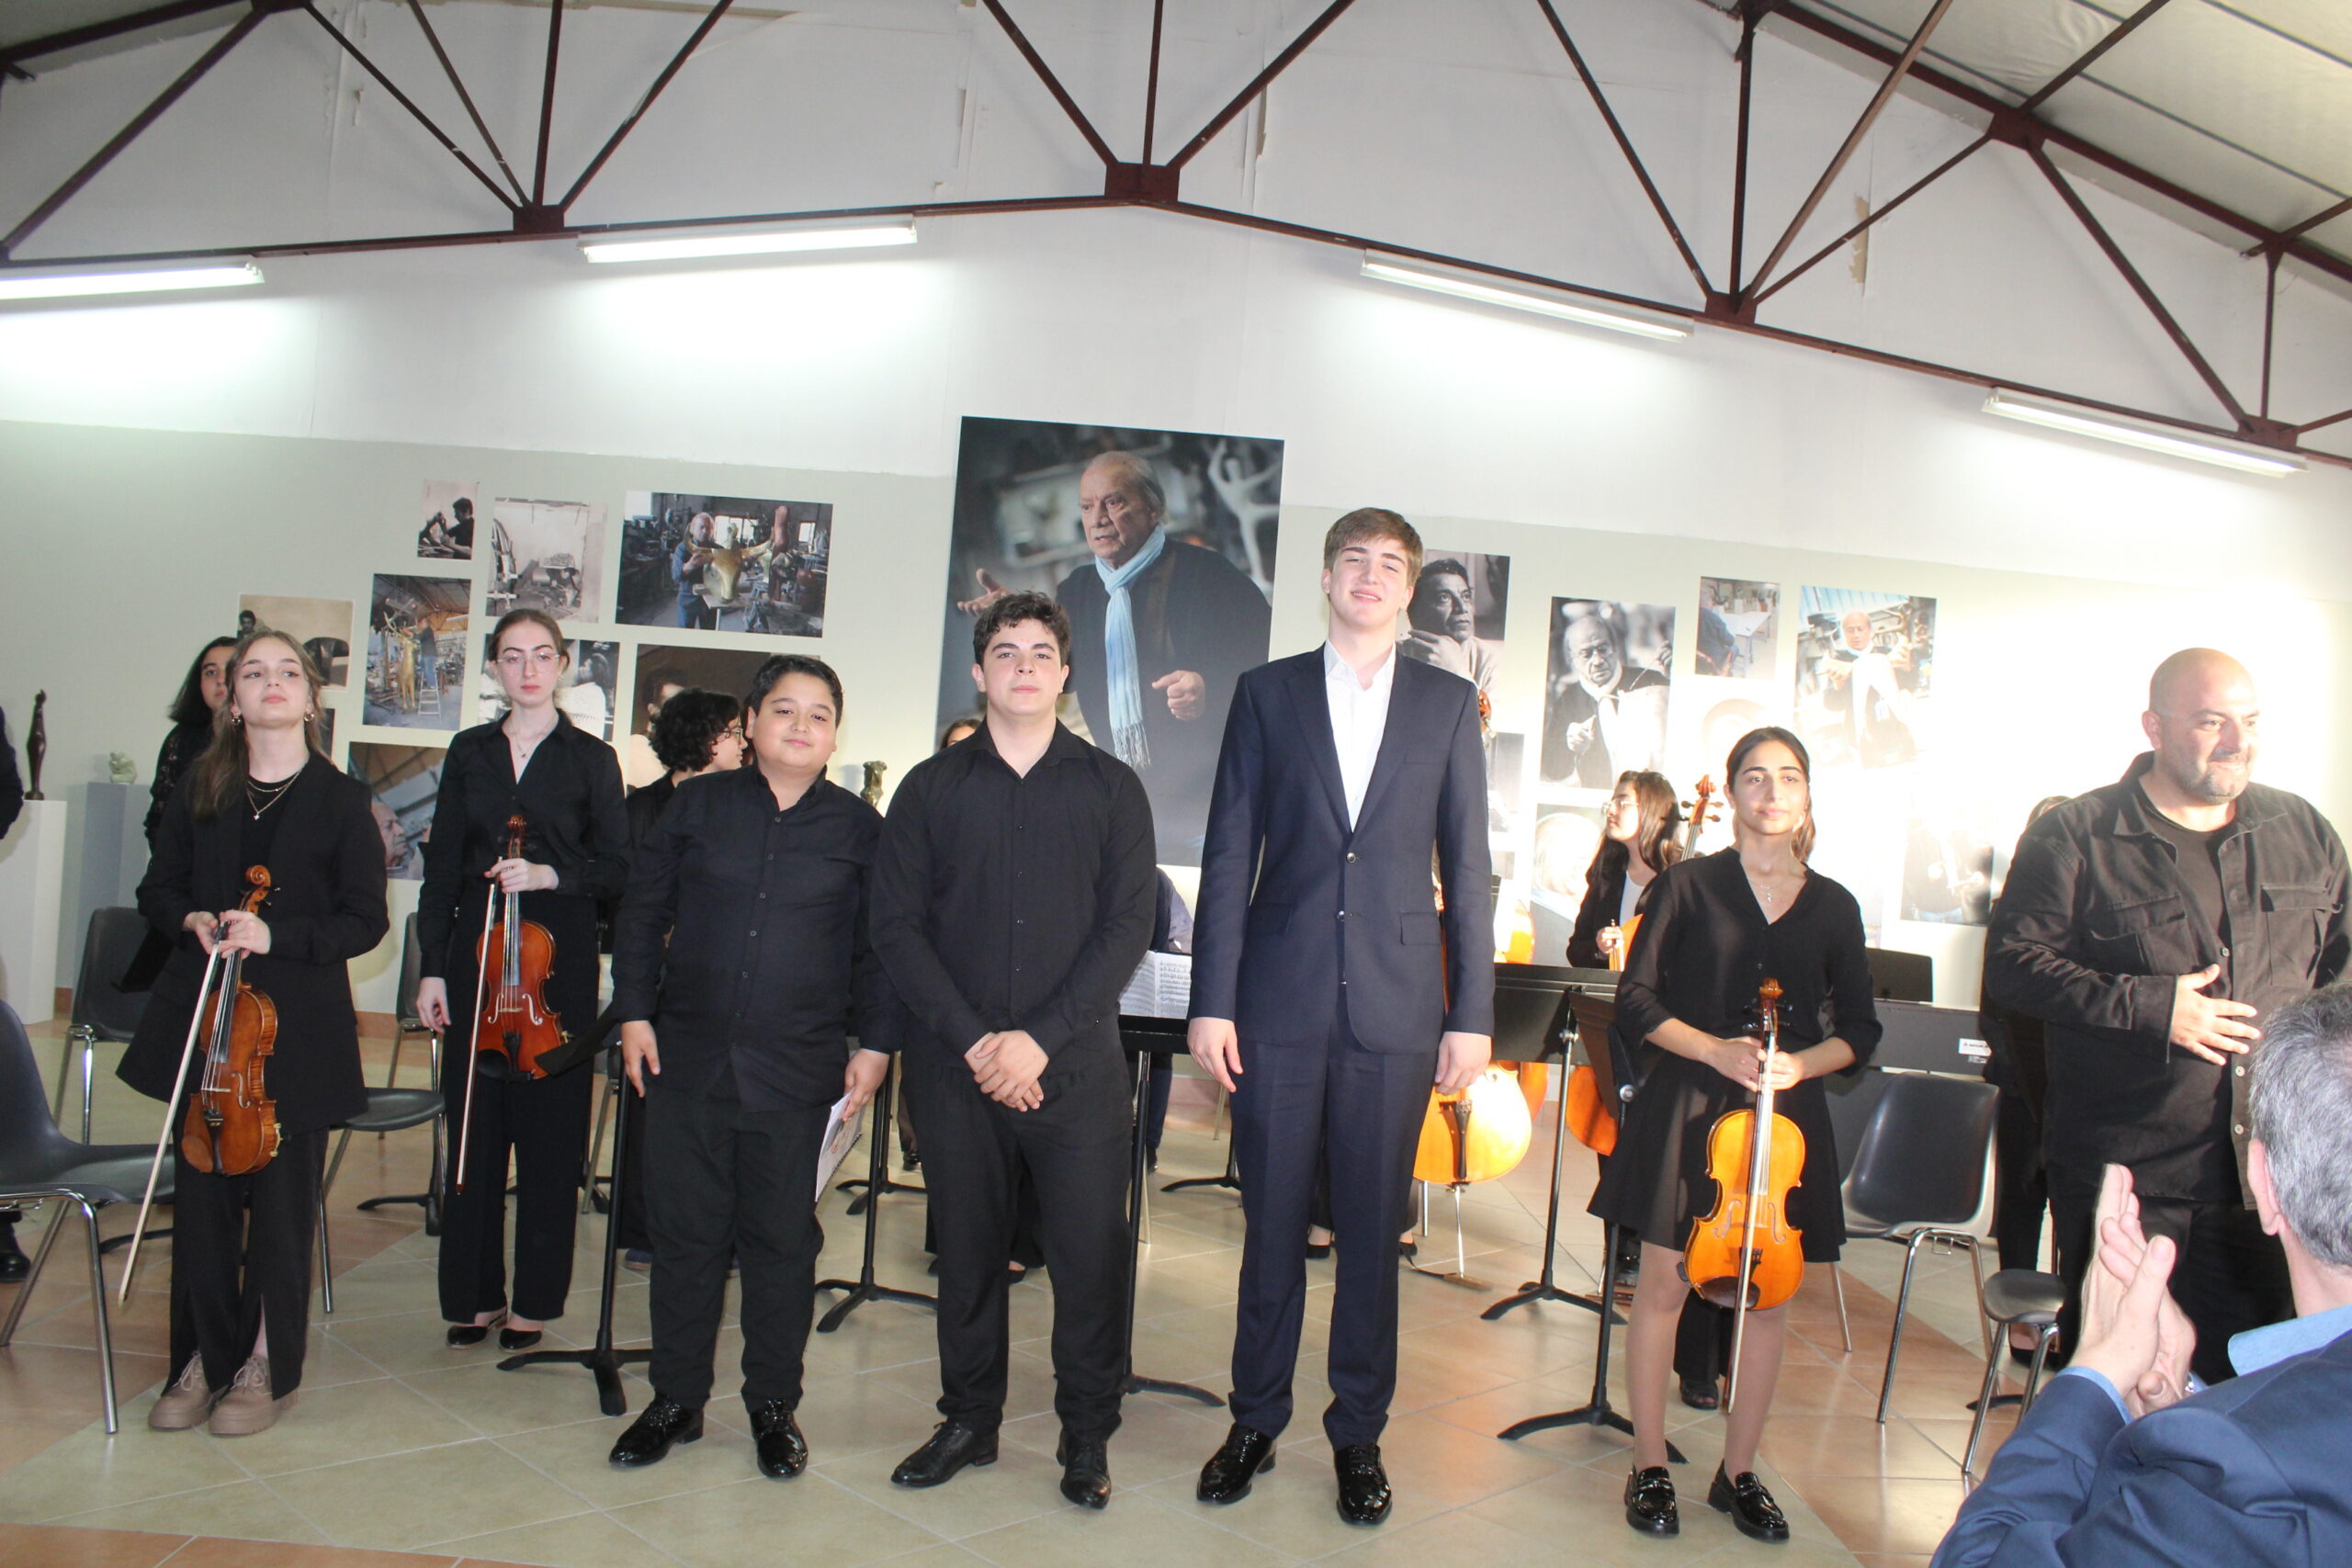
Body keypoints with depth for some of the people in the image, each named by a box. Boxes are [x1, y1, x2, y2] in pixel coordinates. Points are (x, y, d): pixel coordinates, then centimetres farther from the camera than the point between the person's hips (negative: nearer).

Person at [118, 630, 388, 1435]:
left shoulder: (340, 799, -3)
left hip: (297, 1026, -3)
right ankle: (204, 1359, 22)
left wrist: (278, 935, -19)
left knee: (282, 1197, 3)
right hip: (201, 1018, 3)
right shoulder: (201, 789, 7)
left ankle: (269, 1365, 18)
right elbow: (158, 889, 14)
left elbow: (365, 920, -4)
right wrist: (192, 920, -8)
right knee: (203, 1194, 7)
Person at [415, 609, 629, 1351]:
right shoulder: (470, 752, 11)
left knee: (550, 1131, 1)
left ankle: (533, 1300, 12)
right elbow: (442, 865, 9)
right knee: (473, 1128, 5)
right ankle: (474, 1294, 17)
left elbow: (615, 868, 0)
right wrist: (432, 967, 3)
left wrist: (550, 873, -19)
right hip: (475, 957, 2)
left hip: (557, 963, -2)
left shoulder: (592, 759, 3)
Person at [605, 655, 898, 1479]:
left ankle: (774, 1404, 22)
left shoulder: (858, 827, 3)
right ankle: (677, 1397, 24)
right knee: (685, 1230, 9)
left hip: (797, 1070, -1)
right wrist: (635, 1011, 2)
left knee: (782, 1238, 7)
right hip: (688, 1061, 1)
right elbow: (642, 910, 9)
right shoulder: (698, 805, 5)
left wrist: (875, 1043, -1)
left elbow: (878, 946, 5)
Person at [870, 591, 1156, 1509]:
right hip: (955, 1064, 1)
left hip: (1076, 1065, -1)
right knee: (967, 1249, 10)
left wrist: (1041, 1037, -12)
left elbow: (1128, 927, -2)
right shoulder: (932, 787, 7)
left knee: (1091, 1252, 1)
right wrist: (973, 1040, -10)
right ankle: (969, 1421, 27)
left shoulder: (1110, 787, 4)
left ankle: (1087, 1435, 17)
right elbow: (896, 926, 1)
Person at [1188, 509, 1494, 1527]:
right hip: (1280, 998, 0)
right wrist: (1211, 1001, -3)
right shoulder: (1267, 692, 6)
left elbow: (1466, 866, 6)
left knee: (1374, 1227, 8)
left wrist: (1472, 1014, 1)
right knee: (1272, 1221, 8)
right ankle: (1256, 1419, 25)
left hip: (1396, 1004, 0)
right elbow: (1229, 854, 3)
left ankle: (1358, 1432, 24)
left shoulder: (1448, 704, 7)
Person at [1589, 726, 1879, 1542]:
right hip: (1686, 1109, -3)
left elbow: (1859, 1031, 9)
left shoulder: (1833, 907, 7)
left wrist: (1800, 1062, -11)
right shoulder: (1689, 884, -1)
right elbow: (1636, 1002, -3)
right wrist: (1716, 1051, -16)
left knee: (1768, 1296, 8)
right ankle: (1649, 1466, 16)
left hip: (1787, 1118, 3)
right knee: (1664, 1285, 1)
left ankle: (1738, 1473, 24)